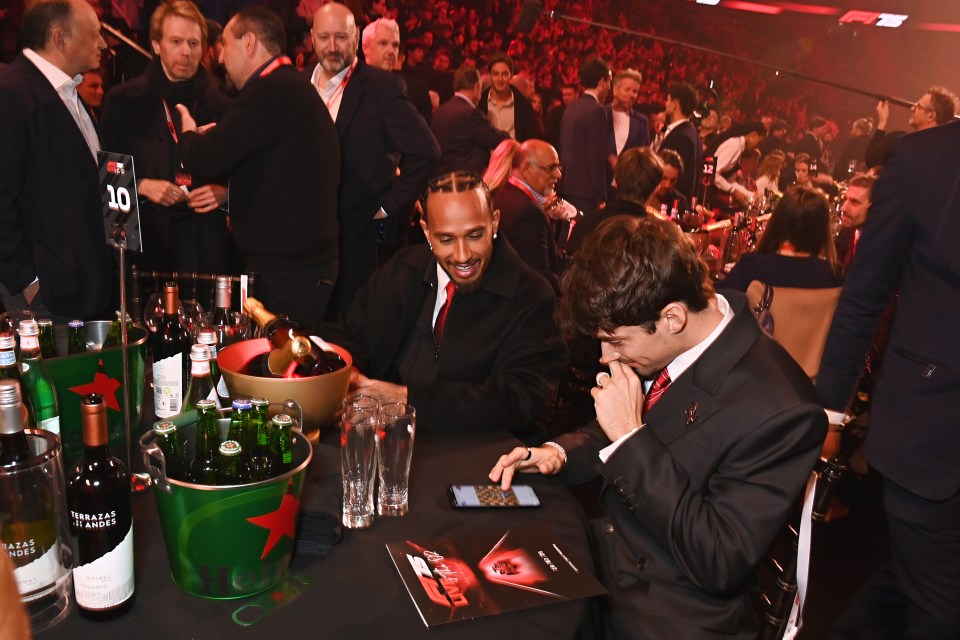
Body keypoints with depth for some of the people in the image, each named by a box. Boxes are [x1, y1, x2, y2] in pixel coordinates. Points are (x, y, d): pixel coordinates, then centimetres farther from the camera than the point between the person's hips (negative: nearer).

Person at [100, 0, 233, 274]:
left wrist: (224, 192, -8)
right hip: (145, 241, 0)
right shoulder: (123, 100, 6)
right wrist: (140, 185, -10)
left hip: (206, 245, 1)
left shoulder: (221, 105, 8)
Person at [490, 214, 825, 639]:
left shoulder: (778, 412, -25)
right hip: (603, 556, 7)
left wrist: (630, 437, -26)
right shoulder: (658, 344, -5)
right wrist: (560, 453, -7)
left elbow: (718, 564, -23)